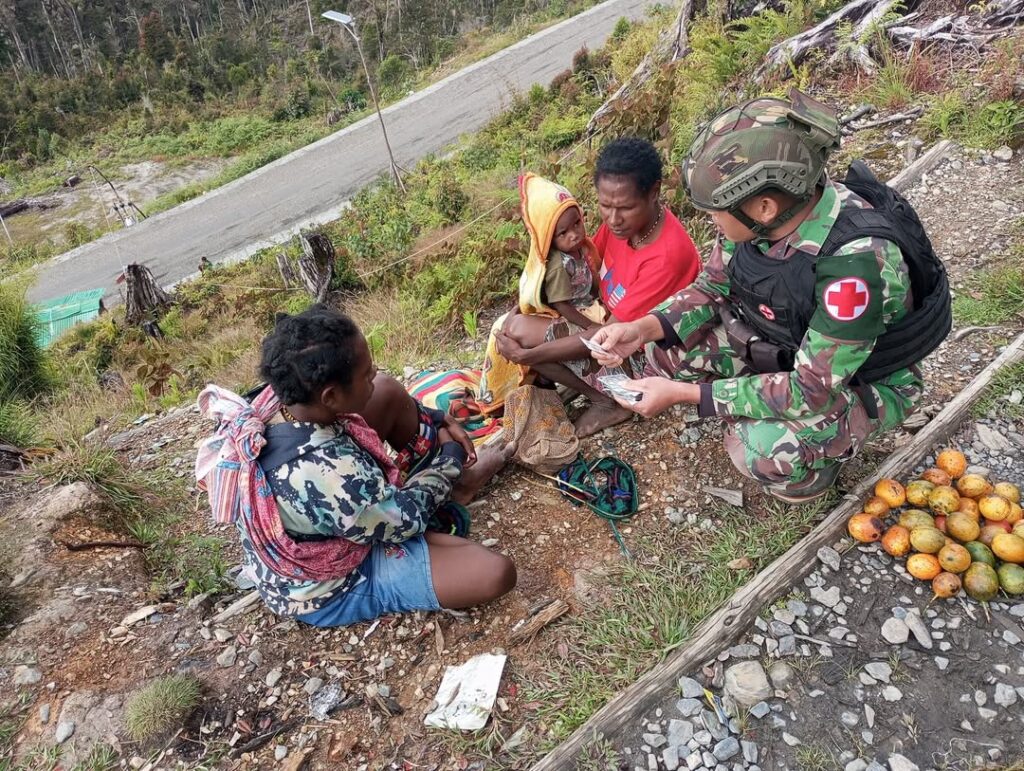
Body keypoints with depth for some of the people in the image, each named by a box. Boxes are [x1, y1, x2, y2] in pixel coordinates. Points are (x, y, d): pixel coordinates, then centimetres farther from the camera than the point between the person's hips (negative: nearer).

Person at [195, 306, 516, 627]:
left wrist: (436, 420, -3)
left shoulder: (279, 399, -20)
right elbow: (405, 519, -23)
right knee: (497, 573, -19)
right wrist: (450, 454, -9)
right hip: (326, 591, -7)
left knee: (389, 391, 1)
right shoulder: (329, 476, -43)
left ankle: (454, 478, 19)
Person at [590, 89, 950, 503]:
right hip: (787, 347, 6)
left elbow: (811, 392, -32)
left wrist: (685, 393, -31)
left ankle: (818, 458, 3)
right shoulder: (762, 211, -20)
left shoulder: (857, 260, -38)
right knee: (665, 348, -9)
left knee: (765, 448, -32)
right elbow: (714, 287, -4)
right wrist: (645, 327, -21)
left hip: (862, 382, -6)